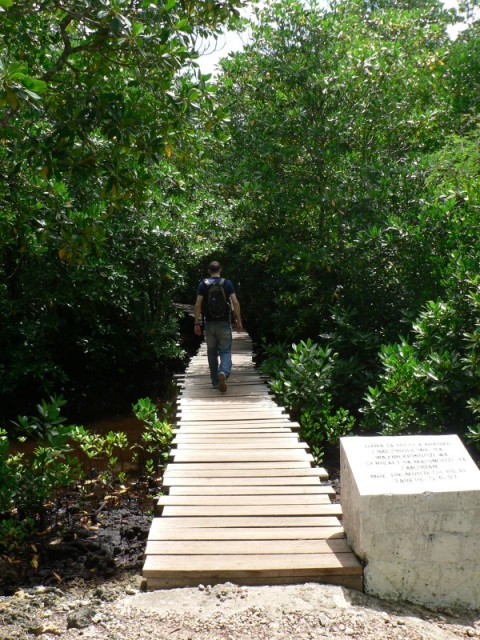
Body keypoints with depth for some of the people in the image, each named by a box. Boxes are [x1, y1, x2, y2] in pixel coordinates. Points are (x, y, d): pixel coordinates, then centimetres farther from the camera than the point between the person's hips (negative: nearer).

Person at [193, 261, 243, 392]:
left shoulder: (203, 284, 1)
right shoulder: (227, 283, 0)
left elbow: (198, 305, -5)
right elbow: (235, 302, -7)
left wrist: (197, 323, -2)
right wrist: (239, 321, -1)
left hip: (209, 323, 1)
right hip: (224, 323, -1)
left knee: (212, 352, 12)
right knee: (225, 351, 2)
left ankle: (215, 381, 17)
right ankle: (223, 372, -26)